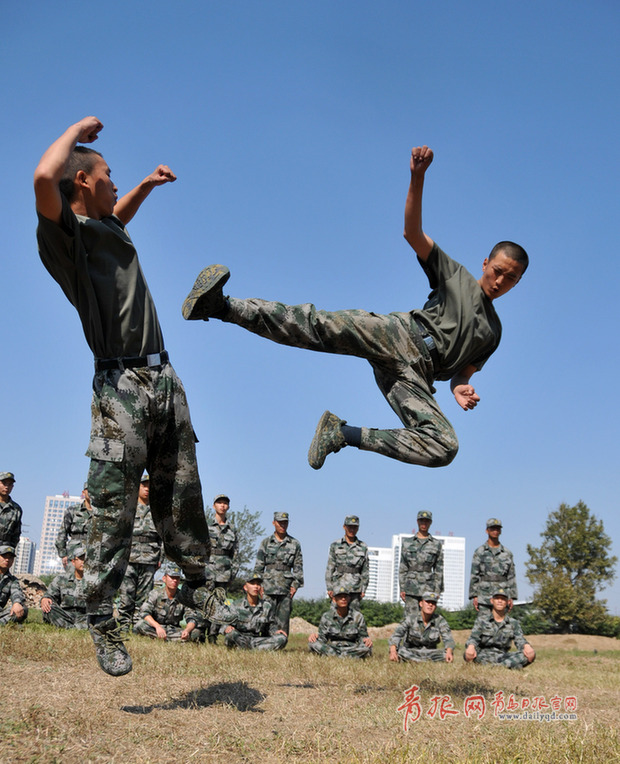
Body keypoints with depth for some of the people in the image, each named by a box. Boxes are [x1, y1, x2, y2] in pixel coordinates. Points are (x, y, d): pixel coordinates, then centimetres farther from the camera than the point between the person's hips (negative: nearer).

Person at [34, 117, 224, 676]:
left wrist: (146, 185, 37)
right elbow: (44, 178, -26)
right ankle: (101, 618, 1)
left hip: (164, 378, 8)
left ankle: (196, 582, 25)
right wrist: (75, 131, -9)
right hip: (121, 383, -8)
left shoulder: (108, 229, 20)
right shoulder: (64, 233, -5)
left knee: (181, 494, 12)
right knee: (113, 508, -7)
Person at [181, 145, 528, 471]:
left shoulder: (493, 330, 29)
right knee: (322, 325, -29)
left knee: (444, 448, -19)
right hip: (402, 336, -3)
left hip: (414, 376, 3)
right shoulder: (455, 275, 18)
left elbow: (464, 369, 27)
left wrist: (461, 388, -1)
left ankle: (344, 433, -12)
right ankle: (222, 305, -35)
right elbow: (413, 232, 5)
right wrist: (418, 178, -13)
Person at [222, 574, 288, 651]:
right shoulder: (236, 605, -3)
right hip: (238, 639, -3)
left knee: (282, 639, -21)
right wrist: (227, 627, -27)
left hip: (256, 640, 3)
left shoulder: (267, 606, 5)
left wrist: (276, 631, -10)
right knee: (231, 633, -37)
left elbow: (271, 625, 13)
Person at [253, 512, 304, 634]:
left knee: (283, 620, -1)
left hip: (286, 587, 0)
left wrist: (295, 585, -1)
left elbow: (298, 567, 9)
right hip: (269, 586, 0)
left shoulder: (295, 544, 9)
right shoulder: (265, 542, 8)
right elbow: (259, 566, 9)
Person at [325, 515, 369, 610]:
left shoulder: (363, 547, 8)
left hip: (355, 589, 2)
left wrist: (363, 589, 3)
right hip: (339, 587, -2)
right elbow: (329, 568, 3)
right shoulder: (335, 545, 4)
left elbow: (365, 571, 9)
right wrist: (329, 588, -3)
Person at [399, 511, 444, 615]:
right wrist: (402, 588, 3)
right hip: (411, 587, 0)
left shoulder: (437, 544, 7)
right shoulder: (407, 543, 9)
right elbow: (402, 568, 9)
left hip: (428, 587, 0)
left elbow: (439, 570, 7)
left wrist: (437, 590, 2)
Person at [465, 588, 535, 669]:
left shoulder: (513, 623, 11)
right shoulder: (482, 619, 6)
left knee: (530, 655, -24)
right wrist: (471, 646, -31)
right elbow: (474, 638, -6)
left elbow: (520, 640, -1)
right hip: (484, 656, -2)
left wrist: (527, 646, -26)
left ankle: (500, 666, -38)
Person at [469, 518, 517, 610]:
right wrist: (474, 596, -6)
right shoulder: (479, 552, 4)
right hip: (484, 598, -2)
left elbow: (511, 577, 10)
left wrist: (511, 597, 3)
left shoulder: (507, 553, 11)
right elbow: (474, 576, 1)